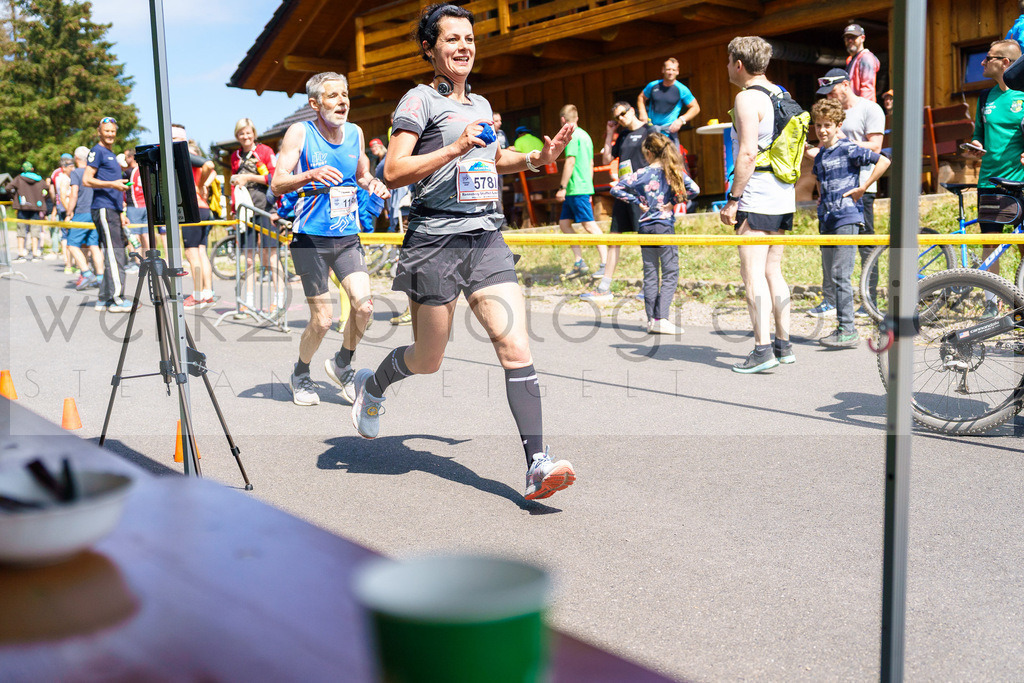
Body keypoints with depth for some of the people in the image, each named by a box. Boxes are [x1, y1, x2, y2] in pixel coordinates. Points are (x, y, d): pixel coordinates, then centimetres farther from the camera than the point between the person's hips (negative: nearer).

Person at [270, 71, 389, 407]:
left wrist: (374, 184, 1)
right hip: (311, 237, -4)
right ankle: (300, 376, 26)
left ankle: (342, 365, 15)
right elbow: (276, 184, -11)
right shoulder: (299, 133, -5)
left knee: (364, 305, -13)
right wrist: (310, 175, -29)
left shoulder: (355, 133, 9)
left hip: (348, 236, 4)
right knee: (322, 319, -3)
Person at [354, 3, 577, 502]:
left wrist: (537, 158, 19)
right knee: (428, 361, 8)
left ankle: (537, 465, -10)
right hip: (436, 242, -5)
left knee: (517, 348, -10)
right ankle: (371, 385, 41)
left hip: (487, 240, 5)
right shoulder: (420, 100, -2)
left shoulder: (481, 105, 18)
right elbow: (393, 173, -12)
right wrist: (455, 148, -20)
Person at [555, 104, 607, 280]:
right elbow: (590, 164, 22)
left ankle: (605, 264, -8)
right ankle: (579, 262, 9)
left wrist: (562, 187, -16)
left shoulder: (572, 135, -9)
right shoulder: (585, 135, 19)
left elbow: (570, 162, -17)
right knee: (564, 223, 11)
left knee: (589, 225, -9)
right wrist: (588, 190, 25)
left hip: (577, 188, -10)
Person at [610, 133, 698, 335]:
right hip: (665, 227, -3)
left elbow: (615, 189, 0)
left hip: (645, 227, 3)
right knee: (670, 273, 0)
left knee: (650, 274, 9)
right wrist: (675, 201, 0)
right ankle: (662, 318, -11)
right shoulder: (674, 172, -2)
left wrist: (637, 201, 3)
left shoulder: (640, 174, 1)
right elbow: (694, 189, -12)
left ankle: (652, 319, 9)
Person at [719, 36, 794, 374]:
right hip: (783, 196, 9)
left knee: (753, 273, -7)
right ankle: (783, 343, 16)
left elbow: (748, 154, -20)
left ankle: (763, 349, -10)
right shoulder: (780, 94, 16)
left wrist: (732, 199, -16)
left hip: (757, 198, -9)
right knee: (772, 270, 14)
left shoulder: (748, 99, -11)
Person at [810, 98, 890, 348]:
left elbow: (883, 161, -14)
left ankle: (848, 331, -8)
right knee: (829, 275, 9)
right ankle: (843, 328, 17)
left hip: (846, 217, -9)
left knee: (840, 275, -12)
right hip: (826, 220, 9)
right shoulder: (819, 155, 16)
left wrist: (862, 188, -13)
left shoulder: (848, 149, -7)